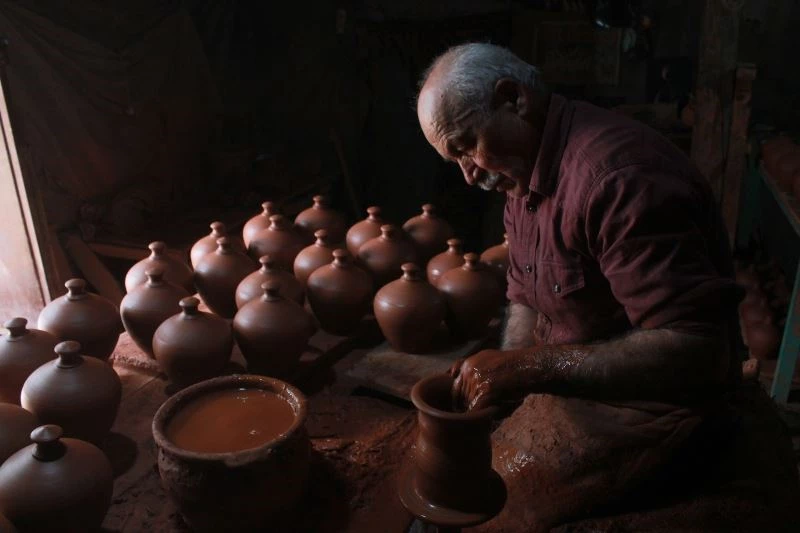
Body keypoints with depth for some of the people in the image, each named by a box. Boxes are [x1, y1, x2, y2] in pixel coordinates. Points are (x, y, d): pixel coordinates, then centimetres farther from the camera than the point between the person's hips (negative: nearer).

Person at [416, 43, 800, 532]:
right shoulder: (525, 176, 4)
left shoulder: (616, 176, -28)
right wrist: (494, 386, -7)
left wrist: (528, 367, -31)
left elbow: (698, 353, -31)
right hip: (574, 397, 8)